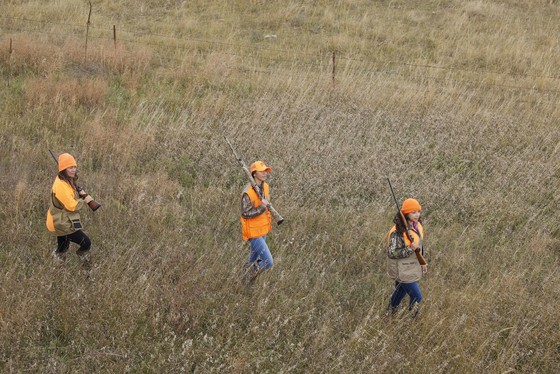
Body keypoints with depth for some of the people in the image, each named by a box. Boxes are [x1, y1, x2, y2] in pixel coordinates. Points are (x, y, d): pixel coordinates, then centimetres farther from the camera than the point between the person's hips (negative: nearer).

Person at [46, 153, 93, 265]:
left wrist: (80, 193, -1)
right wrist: (85, 200, -13)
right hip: (63, 224, -11)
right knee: (86, 243, -10)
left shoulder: (68, 181, 7)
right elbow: (72, 205, -27)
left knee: (61, 252, 21)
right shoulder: (61, 185, -24)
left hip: (61, 222, 11)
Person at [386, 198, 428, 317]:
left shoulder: (417, 226, -1)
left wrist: (422, 262, 17)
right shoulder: (397, 231, -28)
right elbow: (392, 253, -26)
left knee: (402, 291, 27)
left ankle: (391, 311, 49)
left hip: (412, 266, 8)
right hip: (402, 270, -8)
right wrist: (410, 249, -33)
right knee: (416, 297, -6)